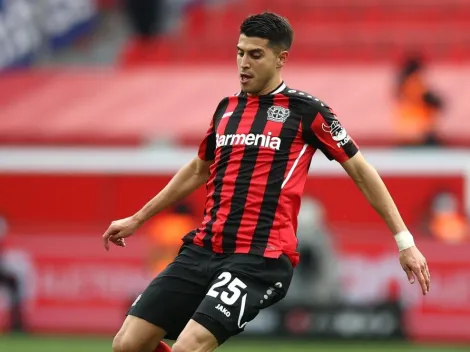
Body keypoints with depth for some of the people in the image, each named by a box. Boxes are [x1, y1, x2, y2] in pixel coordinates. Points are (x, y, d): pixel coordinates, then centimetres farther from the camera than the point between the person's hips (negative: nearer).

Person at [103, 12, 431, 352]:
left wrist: (405, 240, 0)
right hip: (203, 249, 6)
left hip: (261, 259, -6)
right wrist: (137, 219, 35)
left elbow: (360, 170, 4)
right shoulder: (227, 108, 16)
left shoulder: (305, 110, -1)